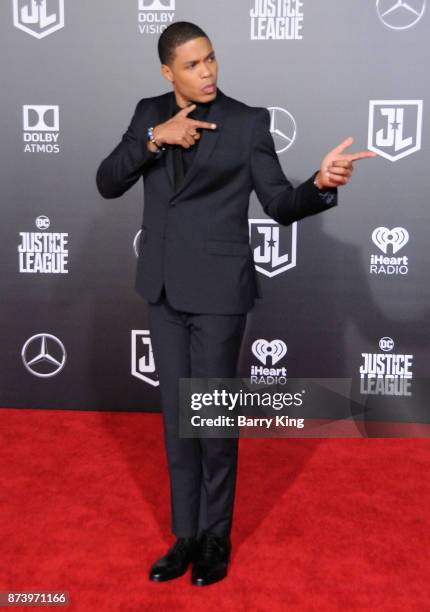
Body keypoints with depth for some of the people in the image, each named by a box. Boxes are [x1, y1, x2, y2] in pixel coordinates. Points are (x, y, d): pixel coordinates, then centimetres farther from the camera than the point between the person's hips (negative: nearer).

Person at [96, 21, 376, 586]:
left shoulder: (248, 122, -6)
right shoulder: (149, 114, 6)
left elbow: (280, 204, -8)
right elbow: (107, 183, 0)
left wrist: (321, 183, -28)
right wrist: (154, 137, -14)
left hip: (217, 290, -4)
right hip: (164, 289, 5)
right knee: (176, 417, 11)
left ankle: (216, 539, 25)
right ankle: (186, 536, 27)